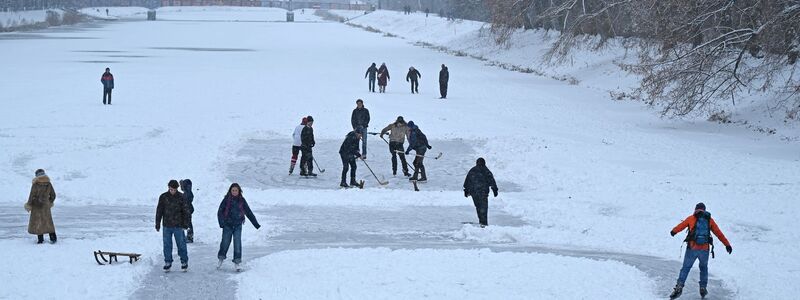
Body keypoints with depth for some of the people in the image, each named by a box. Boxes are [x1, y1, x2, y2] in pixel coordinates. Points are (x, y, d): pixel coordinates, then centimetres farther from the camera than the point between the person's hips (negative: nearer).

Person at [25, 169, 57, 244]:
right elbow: (53, 195, 7)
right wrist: (50, 202, 26)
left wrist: (29, 205, 0)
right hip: (46, 206, 4)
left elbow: (32, 196, -13)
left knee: (37, 221, 5)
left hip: (37, 205, -4)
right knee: (48, 221, 12)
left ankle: (40, 239, 4)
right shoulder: (48, 184, 0)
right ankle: (53, 237, 6)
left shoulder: (35, 184, -14)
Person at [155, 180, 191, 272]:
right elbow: (159, 211, 7)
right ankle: (168, 263, 15)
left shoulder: (181, 197, -4)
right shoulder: (163, 197, 1)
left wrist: (186, 224, -5)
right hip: (167, 225, 2)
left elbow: (186, 211, 0)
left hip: (178, 226, -2)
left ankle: (184, 262, 14)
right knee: (167, 245, 5)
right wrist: (157, 224, 6)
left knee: (181, 244, 2)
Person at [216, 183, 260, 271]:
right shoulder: (226, 199, -3)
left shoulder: (242, 200, 3)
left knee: (237, 243, -6)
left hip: (238, 225, 1)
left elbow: (249, 212, 8)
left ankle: (237, 262, 1)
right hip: (227, 225, -1)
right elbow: (220, 211, -4)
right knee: (225, 242, 5)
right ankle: (221, 259, 28)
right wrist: (221, 222, -18)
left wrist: (256, 224, 7)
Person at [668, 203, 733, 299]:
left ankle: (679, 287, -11)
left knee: (686, 268, 4)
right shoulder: (709, 220, 11)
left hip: (692, 248, -1)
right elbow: (719, 233, 11)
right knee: (704, 268, 23)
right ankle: (703, 288, 18)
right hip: (705, 249, 1)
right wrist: (727, 244, 16)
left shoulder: (691, 218, 7)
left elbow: (681, 226, 18)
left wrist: (673, 231, 38)